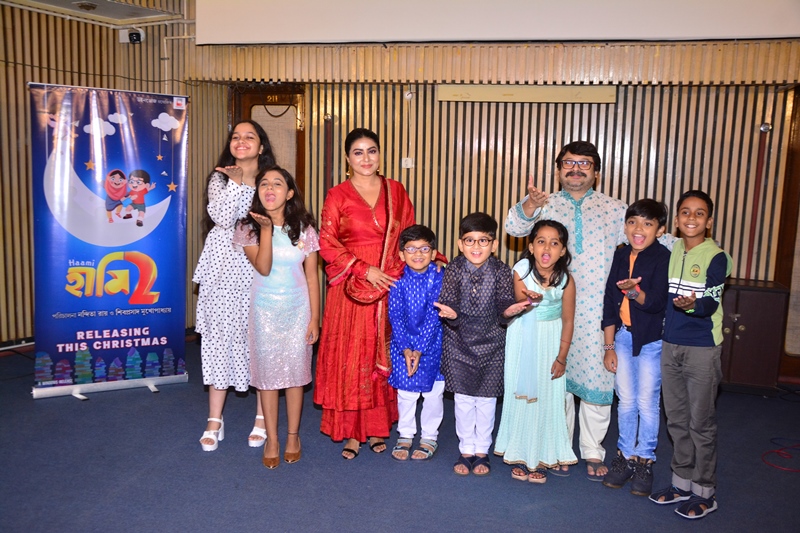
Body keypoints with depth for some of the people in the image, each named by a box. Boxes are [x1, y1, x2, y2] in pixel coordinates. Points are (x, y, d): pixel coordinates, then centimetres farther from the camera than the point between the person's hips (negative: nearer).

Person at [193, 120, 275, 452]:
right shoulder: (220, 178, 9)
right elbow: (222, 217, -8)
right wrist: (237, 182, -8)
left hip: (260, 269, 0)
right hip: (224, 268, 1)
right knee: (221, 336, 3)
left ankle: (262, 418, 17)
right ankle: (214, 421, 14)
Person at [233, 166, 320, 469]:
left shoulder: (304, 229, -3)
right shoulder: (248, 228, -4)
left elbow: (312, 277, 0)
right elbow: (263, 267, -17)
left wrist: (314, 318, -2)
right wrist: (266, 228, -22)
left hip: (297, 310, 0)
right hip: (264, 310, 0)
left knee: (295, 372, 7)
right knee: (267, 373, 6)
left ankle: (293, 436, 24)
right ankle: (272, 439, 21)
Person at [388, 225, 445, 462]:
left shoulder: (439, 278, -12)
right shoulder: (398, 280, -8)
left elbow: (434, 316, -15)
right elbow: (395, 316, -8)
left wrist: (419, 349, -18)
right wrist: (405, 349, -17)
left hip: (432, 344, -1)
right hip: (404, 345, 1)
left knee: (433, 392, 9)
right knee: (405, 391, 10)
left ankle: (429, 437, 28)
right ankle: (405, 435, 30)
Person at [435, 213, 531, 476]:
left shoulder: (501, 271, -10)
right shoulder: (453, 270, -10)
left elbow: (504, 304, -14)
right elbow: (449, 302, -15)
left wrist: (509, 311, -37)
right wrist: (450, 313, -37)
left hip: (492, 343, 0)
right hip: (459, 342, 0)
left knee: (486, 399, 10)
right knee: (463, 399, 9)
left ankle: (482, 451, 29)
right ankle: (466, 450, 27)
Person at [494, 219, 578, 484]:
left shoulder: (565, 279, -14)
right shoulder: (521, 270, -16)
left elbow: (568, 320, -6)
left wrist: (562, 357, -4)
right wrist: (529, 299, -32)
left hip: (551, 340, 1)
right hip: (524, 337, 0)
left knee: (548, 395, 3)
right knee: (522, 393, 3)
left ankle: (545, 454, 18)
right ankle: (522, 454, 17)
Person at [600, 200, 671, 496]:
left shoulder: (663, 258, -12)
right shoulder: (621, 256, 3)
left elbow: (657, 302, -20)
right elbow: (610, 301, 5)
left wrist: (635, 292, -41)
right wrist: (609, 346, 4)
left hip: (652, 340, -4)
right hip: (623, 337, 4)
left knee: (647, 402, 5)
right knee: (626, 401, 13)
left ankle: (644, 460, 22)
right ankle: (625, 456, 26)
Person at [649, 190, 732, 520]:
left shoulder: (716, 257, -8)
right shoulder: (669, 252, 8)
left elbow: (711, 304, -17)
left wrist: (692, 304, -36)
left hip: (702, 348, -5)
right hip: (670, 345, 5)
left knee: (701, 422, 3)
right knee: (676, 419, 14)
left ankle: (704, 492, 18)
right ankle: (682, 483, 29)